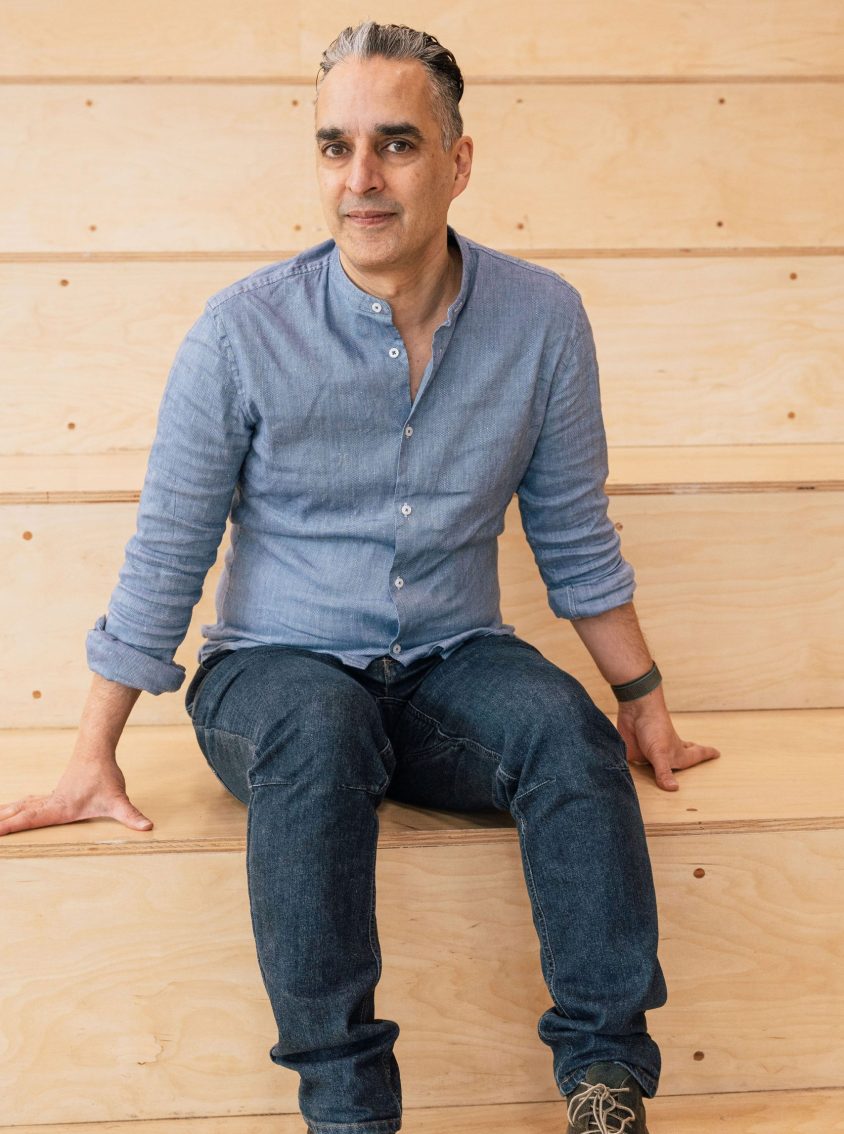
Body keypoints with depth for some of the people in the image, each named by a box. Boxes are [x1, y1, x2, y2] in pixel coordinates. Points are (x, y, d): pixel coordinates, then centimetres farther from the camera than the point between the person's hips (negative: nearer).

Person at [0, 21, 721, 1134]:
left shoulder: (542, 318, -3)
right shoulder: (244, 330, -9)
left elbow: (576, 537, 9)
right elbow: (165, 555, -3)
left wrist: (645, 701, 14)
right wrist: (95, 758, -1)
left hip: (450, 667, 2)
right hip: (276, 669, -2)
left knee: (565, 726, -28)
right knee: (318, 730, -35)